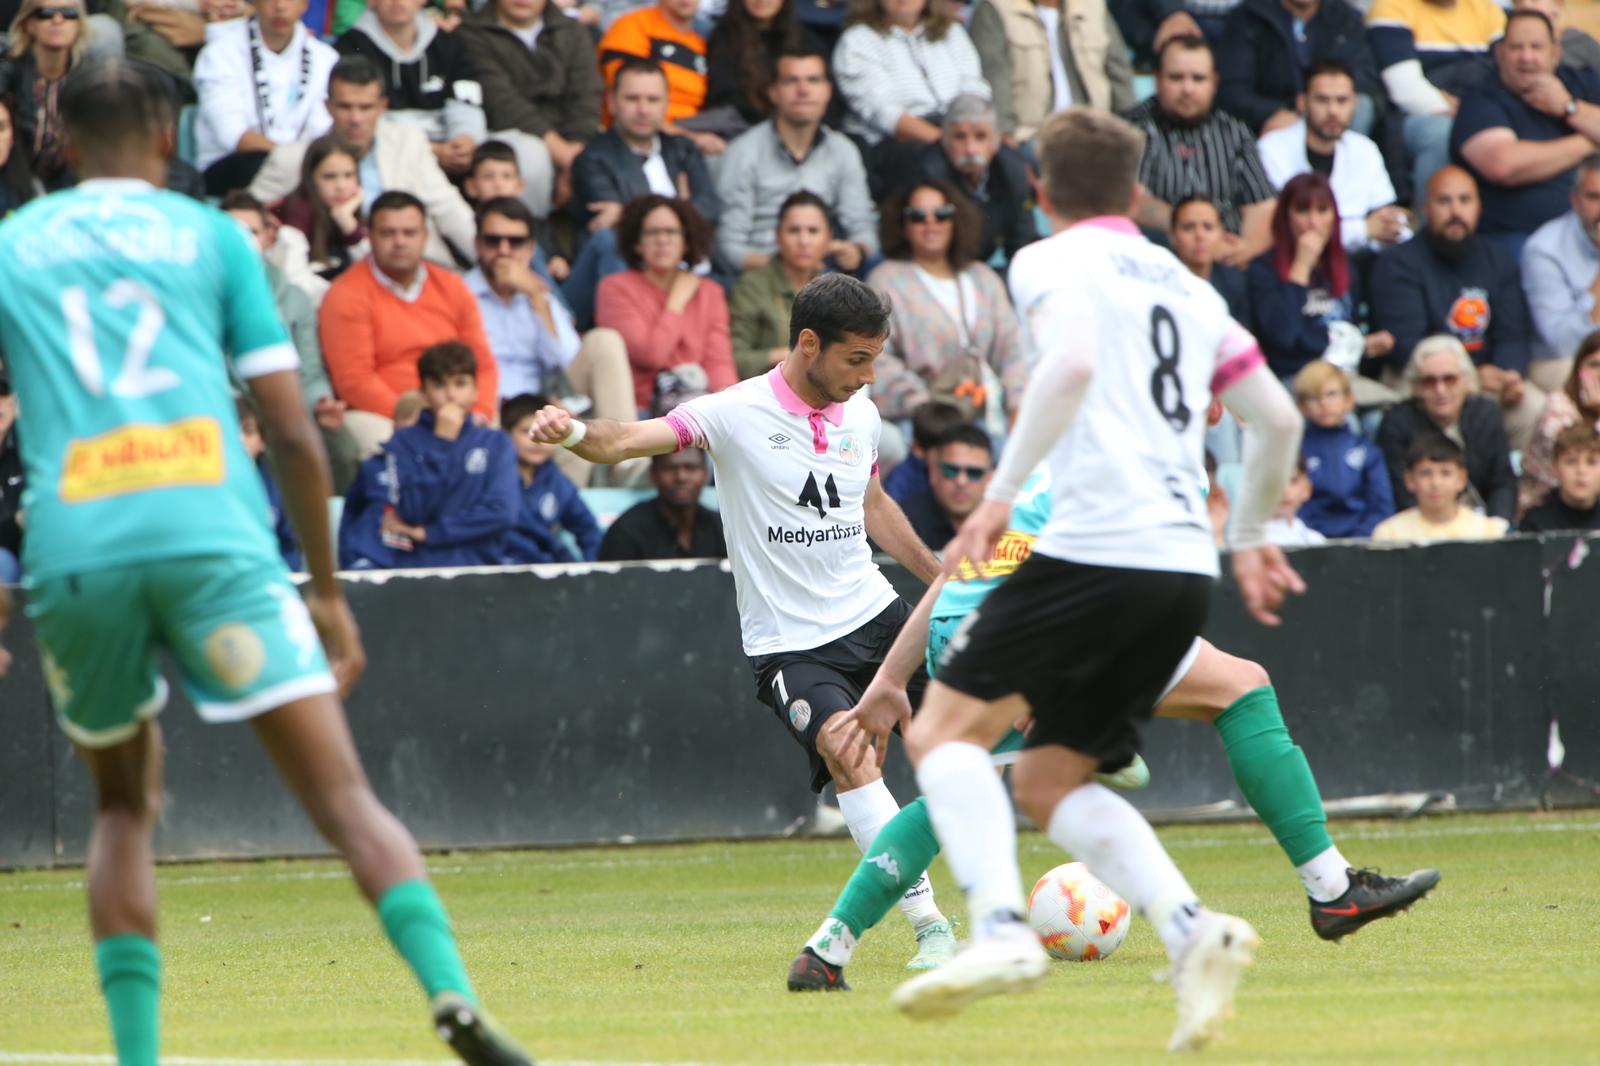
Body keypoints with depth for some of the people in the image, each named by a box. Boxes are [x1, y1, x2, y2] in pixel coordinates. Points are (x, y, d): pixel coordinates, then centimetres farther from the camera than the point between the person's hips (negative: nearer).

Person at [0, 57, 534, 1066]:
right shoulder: (211, 236, 16)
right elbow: (292, 431, 11)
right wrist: (327, 590, 17)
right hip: (214, 532, -1)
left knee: (125, 807, 22)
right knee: (345, 796, -5)